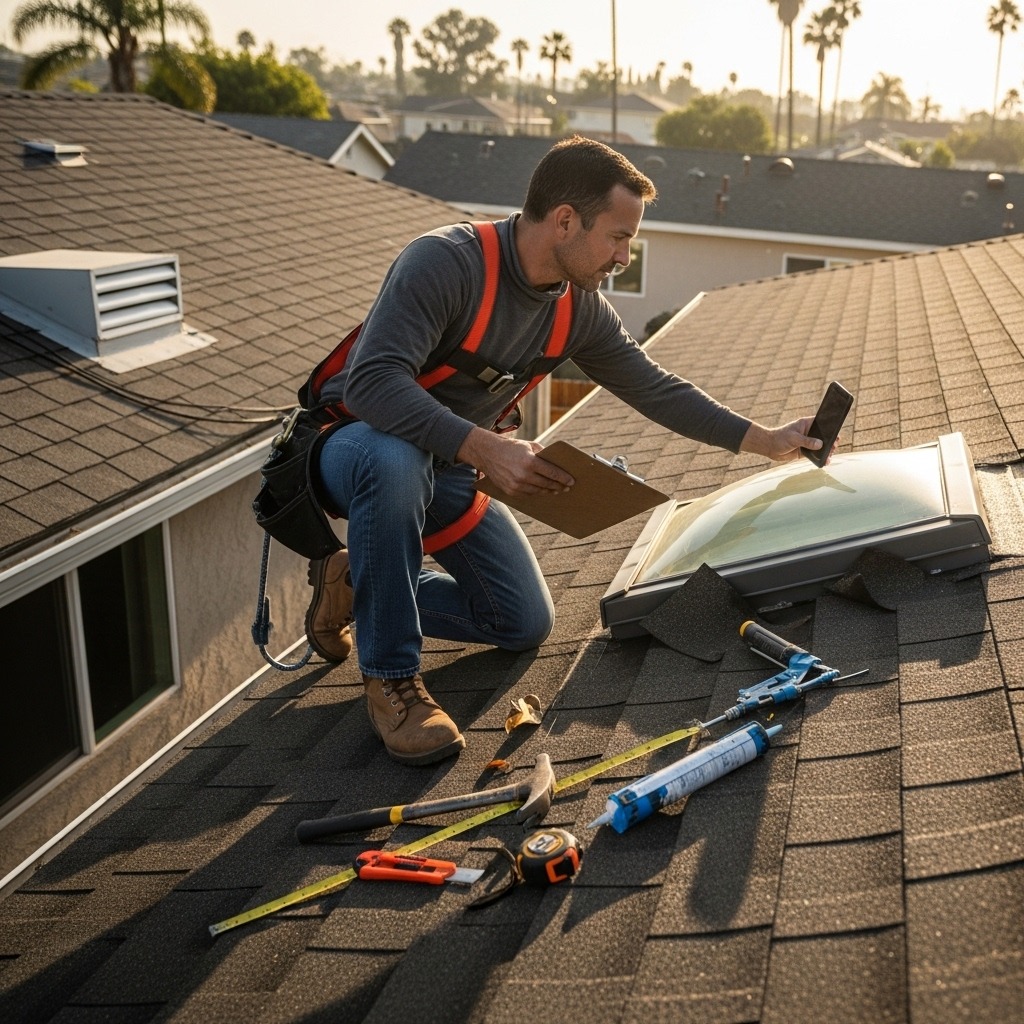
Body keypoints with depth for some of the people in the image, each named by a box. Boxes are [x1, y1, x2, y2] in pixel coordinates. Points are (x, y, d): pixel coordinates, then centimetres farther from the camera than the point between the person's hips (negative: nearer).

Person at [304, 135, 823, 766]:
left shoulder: (580, 309, -5)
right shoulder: (444, 262, -28)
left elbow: (655, 388, 5)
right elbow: (373, 383, -38)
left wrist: (766, 440, 3)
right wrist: (485, 449, -46)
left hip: (452, 471, 7)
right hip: (355, 448, -6)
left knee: (527, 625, 4)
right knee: (395, 460, -43)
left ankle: (359, 583, 20)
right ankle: (391, 675, -24)